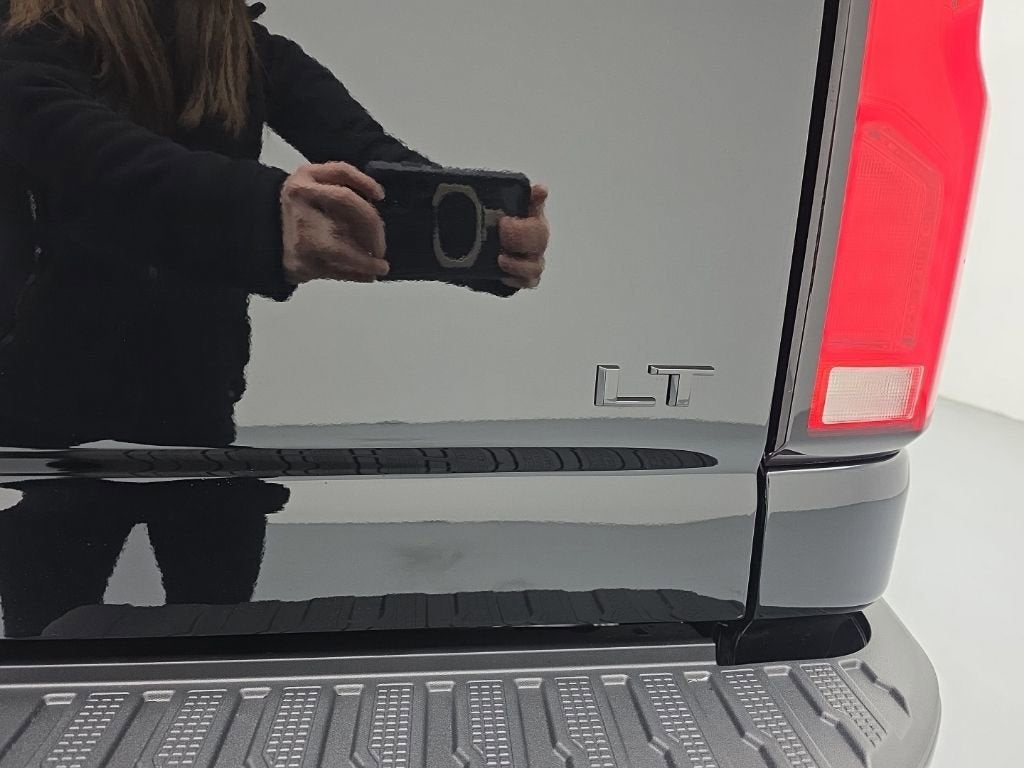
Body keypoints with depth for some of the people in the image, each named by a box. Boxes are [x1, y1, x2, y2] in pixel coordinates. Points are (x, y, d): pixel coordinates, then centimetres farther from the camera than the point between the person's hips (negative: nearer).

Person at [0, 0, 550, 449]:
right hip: (45, 398, -2)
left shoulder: (249, 50, -2)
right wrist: (268, 217, -53)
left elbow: (368, 154, -19)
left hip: (196, 396, 3)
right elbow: (114, 166, -32)